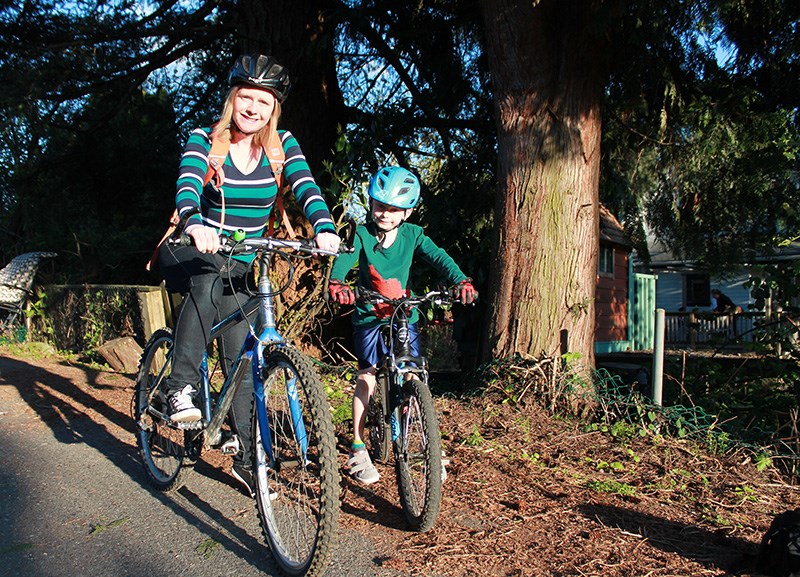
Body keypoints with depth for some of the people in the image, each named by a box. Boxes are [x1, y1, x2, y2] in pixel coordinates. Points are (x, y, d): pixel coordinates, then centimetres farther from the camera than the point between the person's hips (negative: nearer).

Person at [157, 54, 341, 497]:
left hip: (241, 267, 2)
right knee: (209, 278, -38)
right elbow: (187, 185, -29)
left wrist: (324, 229, -41)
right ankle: (179, 387, -28)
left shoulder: (281, 145, -4)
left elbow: (306, 187, -20)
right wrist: (194, 224, -52)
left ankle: (245, 456, 9)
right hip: (188, 255, -2)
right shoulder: (204, 140, -10)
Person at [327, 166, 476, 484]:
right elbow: (345, 258, -24)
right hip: (368, 315, -1)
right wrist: (336, 282, -47)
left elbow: (438, 256, -15)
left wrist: (461, 280, -35)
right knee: (366, 378, -3)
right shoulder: (362, 234, -7)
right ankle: (358, 449, 10)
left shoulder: (412, 234, -3)